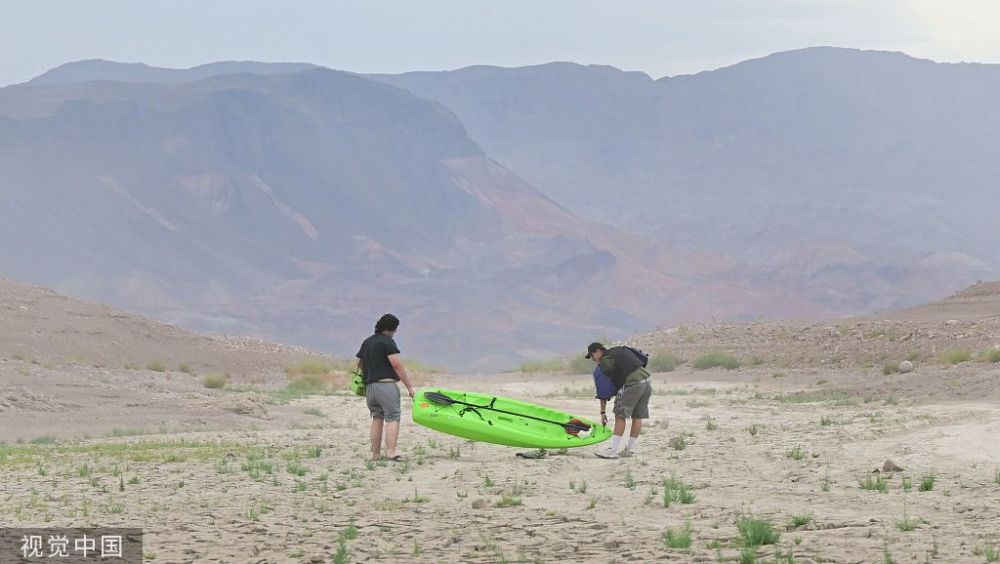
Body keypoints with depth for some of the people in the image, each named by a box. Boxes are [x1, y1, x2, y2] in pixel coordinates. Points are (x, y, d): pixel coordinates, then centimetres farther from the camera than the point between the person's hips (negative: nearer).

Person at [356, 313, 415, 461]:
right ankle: (390, 452, -20)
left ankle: (375, 454, 13)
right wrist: (409, 386, -13)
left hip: (369, 387, 8)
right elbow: (397, 365, -14)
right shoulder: (387, 342, -9)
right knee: (392, 418, -8)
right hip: (386, 385, -8)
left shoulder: (367, 342, 16)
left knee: (377, 418, 14)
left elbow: (360, 364, 22)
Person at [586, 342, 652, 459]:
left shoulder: (605, 361, 1)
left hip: (632, 384, -8)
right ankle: (630, 449, 20)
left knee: (620, 416, -3)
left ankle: (612, 450, -6)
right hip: (646, 382, 8)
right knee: (637, 416, 13)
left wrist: (603, 412, 10)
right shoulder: (621, 350, 24)